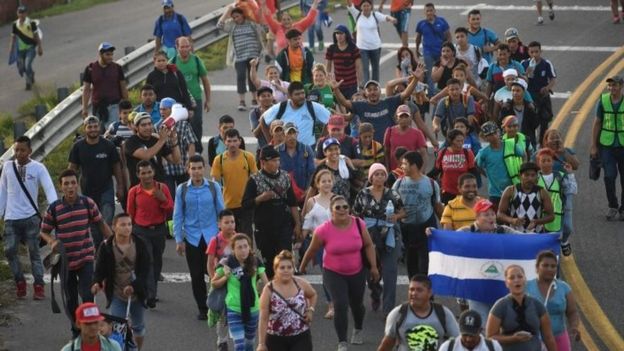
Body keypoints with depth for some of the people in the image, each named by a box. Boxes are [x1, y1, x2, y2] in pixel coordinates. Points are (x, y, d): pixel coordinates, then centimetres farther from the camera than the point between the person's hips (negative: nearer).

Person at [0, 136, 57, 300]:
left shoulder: (38, 168, -4)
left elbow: (49, 189, -12)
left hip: (31, 217, -2)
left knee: (34, 251, 2)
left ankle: (38, 285, 8)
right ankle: (19, 282, 14)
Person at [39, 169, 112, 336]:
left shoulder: (88, 203, -7)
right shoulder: (54, 208, -8)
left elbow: (101, 224, 5)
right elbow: (43, 231, 2)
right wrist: (52, 241, -19)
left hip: (86, 258, -1)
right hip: (66, 260, 1)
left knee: (87, 295, -11)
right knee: (71, 299, 12)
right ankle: (76, 332, 28)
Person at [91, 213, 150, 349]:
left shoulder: (140, 245, -10)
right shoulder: (106, 247, -10)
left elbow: (144, 270, -11)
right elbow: (100, 269, -6)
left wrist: (134, 286, -25)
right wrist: (96, 283, -27)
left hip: (136, 293, 1)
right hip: (116, 294, -1)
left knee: (138, 325, 18)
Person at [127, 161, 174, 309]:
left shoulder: (162, 188, -3)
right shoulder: (134, 192, -5)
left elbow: (170, 211, 0)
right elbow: (130, 213, 4)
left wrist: (163, 199, -17)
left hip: (159, 230, 2)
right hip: (141, 231, -2)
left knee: (157, 262, 13)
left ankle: (152, 292, 30)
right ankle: (150, 296, -18)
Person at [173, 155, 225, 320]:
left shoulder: (214, 187, -1)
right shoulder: (182, 189, 0)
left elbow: (221, 212, 5)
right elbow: (178, 216, 4)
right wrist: (179, 240, 2)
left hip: (212, 236, -1)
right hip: (192, 237, 1)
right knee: (196, 275, 7)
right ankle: (202, 308, 19)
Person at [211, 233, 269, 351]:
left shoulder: (256, 262, -8)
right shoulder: (226, 264, -13)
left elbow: (266, 283, -7)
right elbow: (214, 284, 0)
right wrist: (225, 277, -18)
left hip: (253, 309, 3)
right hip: (234, 310, -3)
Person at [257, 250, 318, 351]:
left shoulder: (301, 284, -4)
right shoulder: (269, 290, -12)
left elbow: (313, 295, 20)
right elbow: (264, 319, -10)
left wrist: (310, 310, 1)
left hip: (301, 337, 1)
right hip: (276, 339, -1)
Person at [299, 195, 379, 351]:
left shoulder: (359, 224, -13)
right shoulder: (323, 230, -19)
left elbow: (368, 245, -1)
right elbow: (312, 251, -5)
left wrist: (374, 266, -5)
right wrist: (302, 267, 8)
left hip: (357, 272, 3)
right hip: (333, 273, -3)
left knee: (357, 304, 20)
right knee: (340, 306, -18)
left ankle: (358, 330, 51)